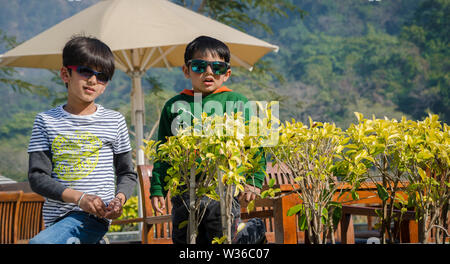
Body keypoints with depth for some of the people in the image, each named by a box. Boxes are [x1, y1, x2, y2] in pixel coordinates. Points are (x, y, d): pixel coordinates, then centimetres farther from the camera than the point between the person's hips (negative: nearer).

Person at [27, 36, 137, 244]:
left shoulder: (114, 121, 6)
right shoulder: (46, 121, 6)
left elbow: (128, 174, 12)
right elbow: (37, 177, -2)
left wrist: (119, 199, -11)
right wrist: (79, 198, -16)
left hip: (94, 218, -4)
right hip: (56, 218, 4)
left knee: (39, 243, -26)